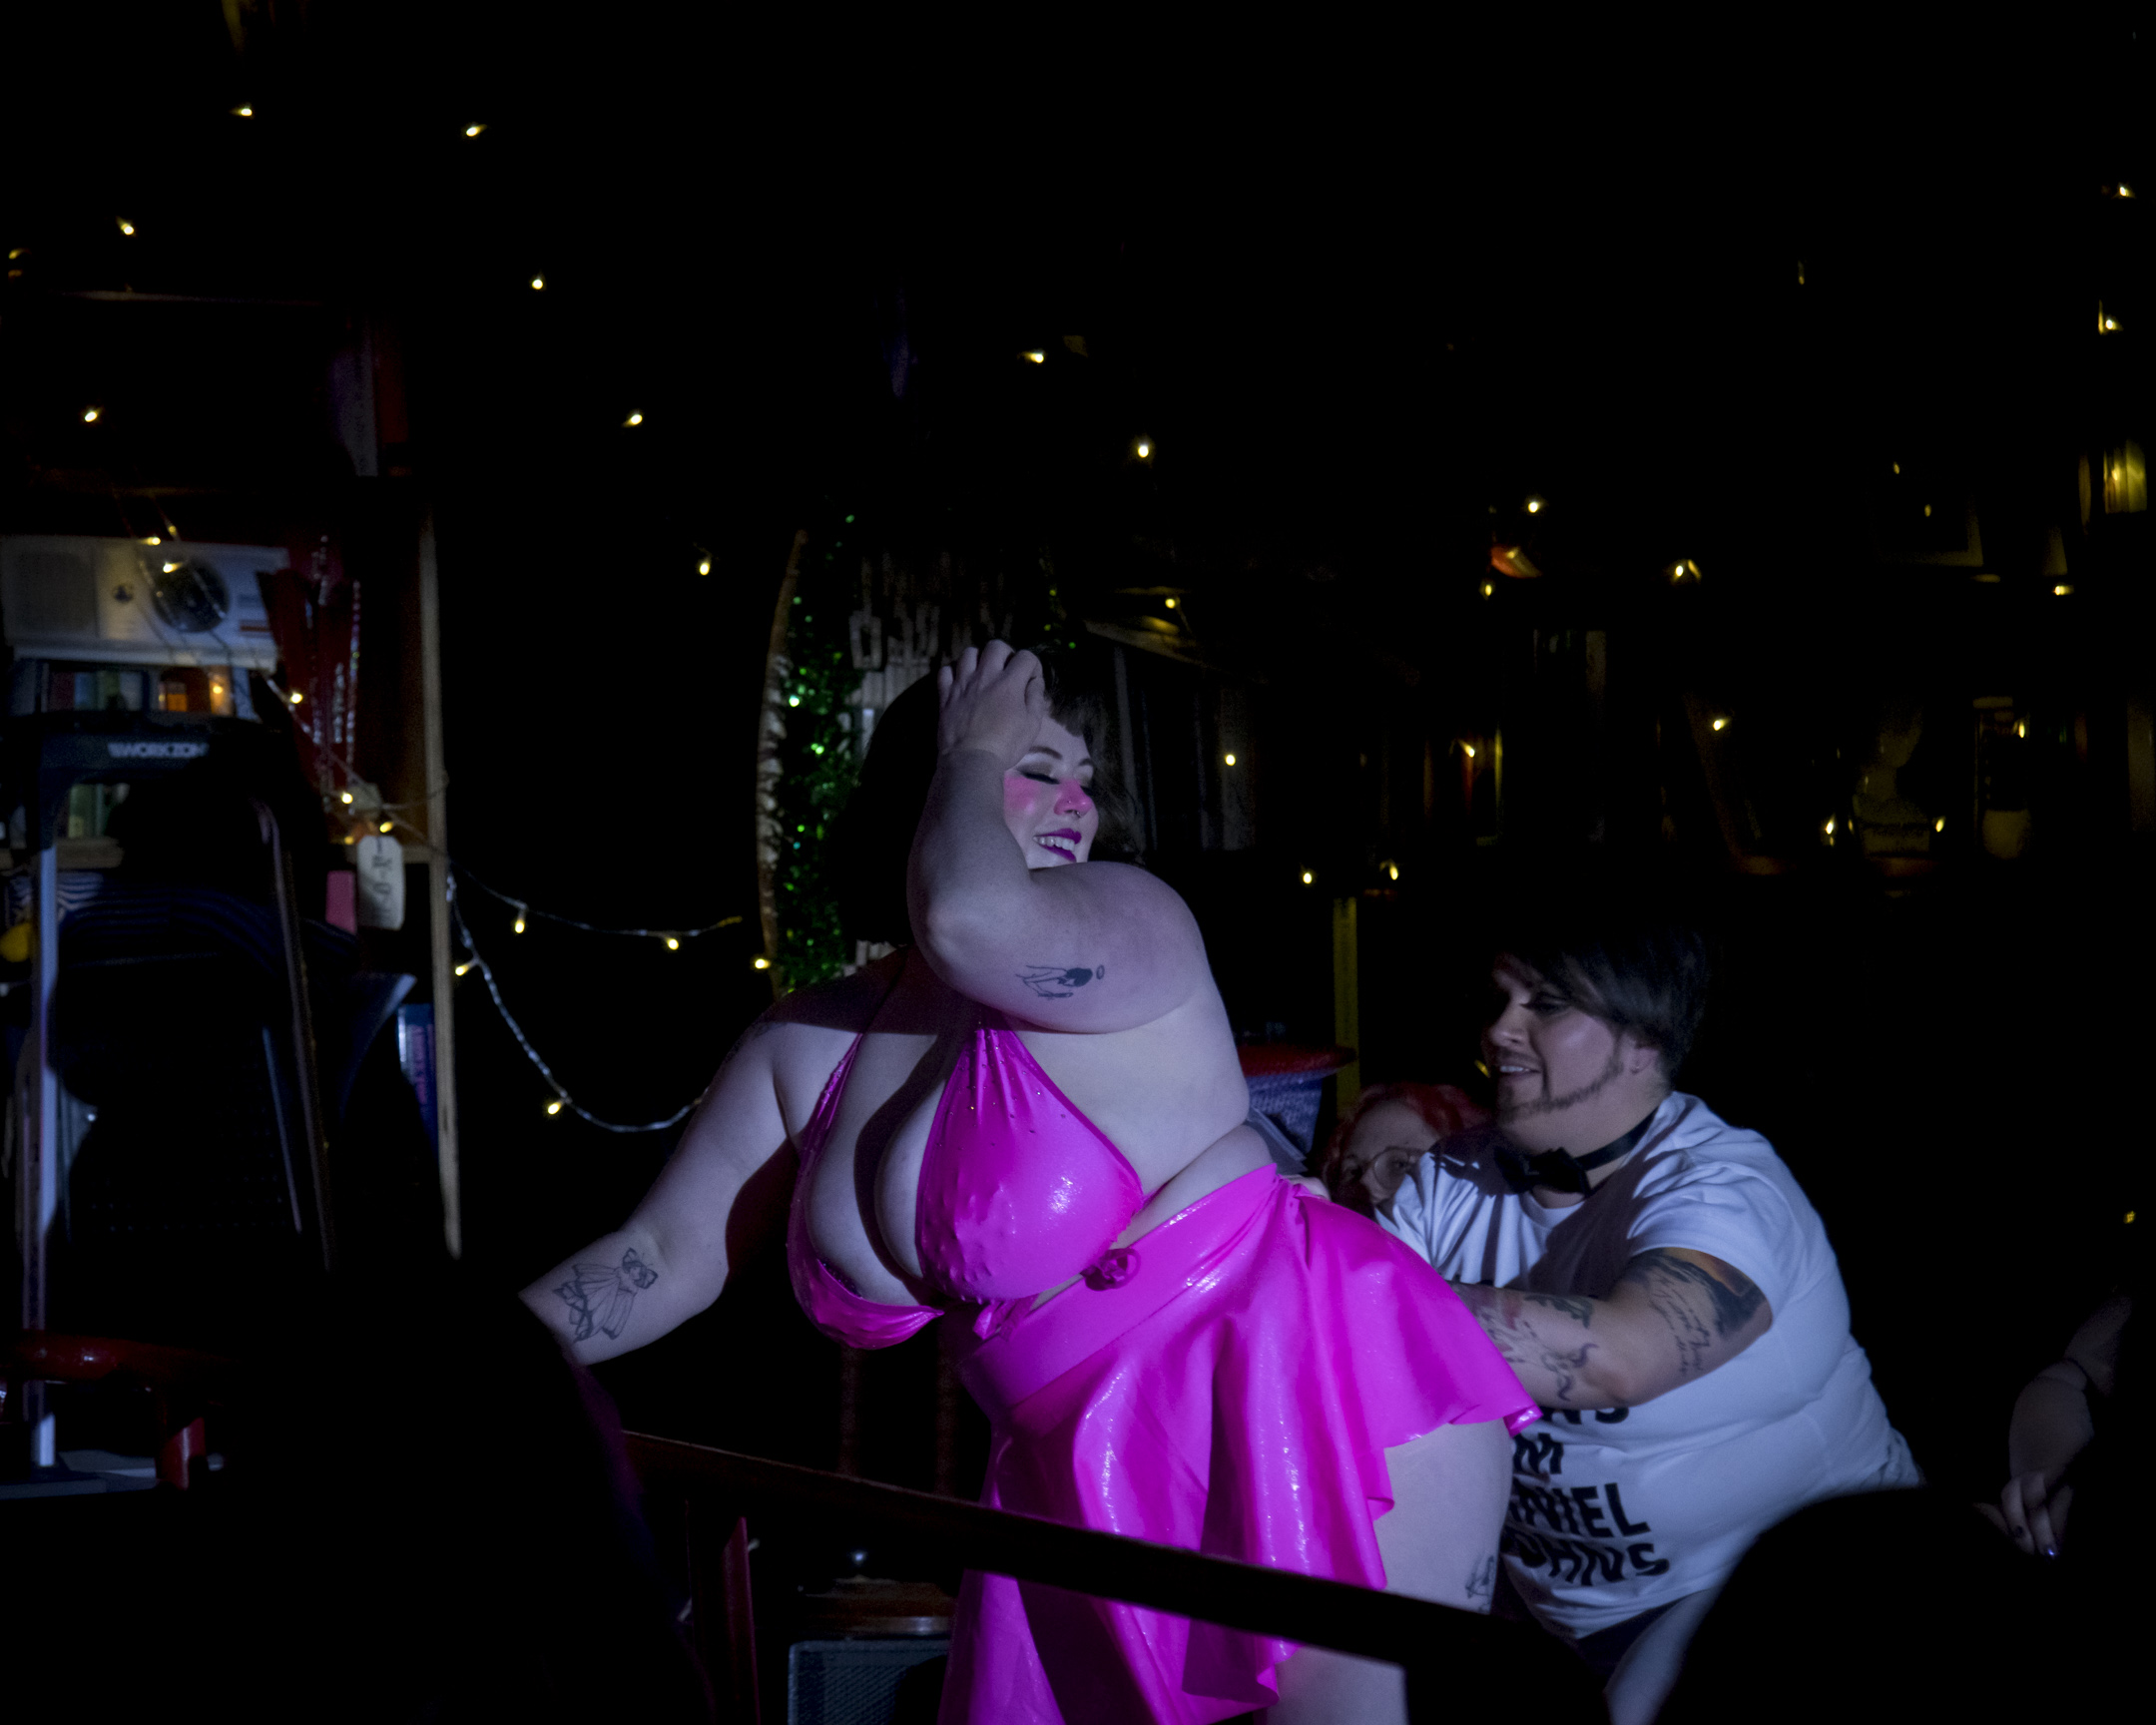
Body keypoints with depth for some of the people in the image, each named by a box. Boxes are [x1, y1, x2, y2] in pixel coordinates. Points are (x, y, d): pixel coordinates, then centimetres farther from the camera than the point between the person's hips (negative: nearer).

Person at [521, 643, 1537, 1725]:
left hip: (1308, 1398, -5)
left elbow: (969, 918, -33)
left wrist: (968, 755, -14)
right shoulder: (807, 1048, 6)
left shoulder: (1128, 922, -11)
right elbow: (667, 1256, 11)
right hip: (1089, 1479, 6)